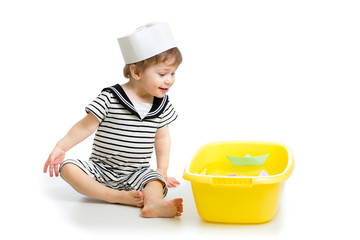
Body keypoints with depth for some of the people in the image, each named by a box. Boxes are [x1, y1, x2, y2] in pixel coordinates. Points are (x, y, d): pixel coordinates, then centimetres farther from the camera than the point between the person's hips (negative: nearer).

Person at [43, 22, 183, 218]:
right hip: (101, 170, -1)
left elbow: (162, 138, 13)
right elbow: (86, 126, -5)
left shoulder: (162, 105, 2)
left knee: (155, 180, -27)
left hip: (136, 174, 2)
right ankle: (119, 197, -32)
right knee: (67, 168, -25)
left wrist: (162, 171, 11)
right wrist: (61, 147, -9)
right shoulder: (110, 99, -10)